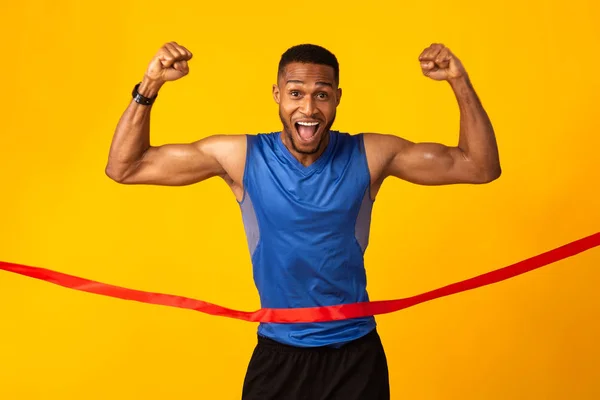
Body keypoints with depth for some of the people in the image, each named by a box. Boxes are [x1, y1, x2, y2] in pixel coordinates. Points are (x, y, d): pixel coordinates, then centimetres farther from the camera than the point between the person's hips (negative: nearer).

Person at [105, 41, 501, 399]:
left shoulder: (370, 156, -8)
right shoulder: (240, 157, -10)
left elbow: (481, 166, -5)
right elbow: (124, 168, -8)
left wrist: (461, 82, -17)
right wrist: (151, 84, -20)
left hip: (357, 355, 0)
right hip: (278, 355, 0)